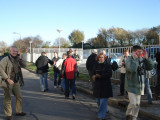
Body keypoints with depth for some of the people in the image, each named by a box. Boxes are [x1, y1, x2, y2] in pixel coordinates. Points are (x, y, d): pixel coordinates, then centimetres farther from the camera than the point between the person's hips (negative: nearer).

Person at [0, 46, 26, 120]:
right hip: (8, 82, -7)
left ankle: (18, 111, 31)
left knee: (19, 97, 15)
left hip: (16, 82, 7)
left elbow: (24, 66, 12)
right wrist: (8, 79, -22)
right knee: (8, 99, 4)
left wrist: (20, 58, -3)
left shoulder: (17, 60, 10)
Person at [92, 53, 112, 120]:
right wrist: (94, 76, -18)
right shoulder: (96, 65, 8)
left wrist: (100, 76, -18)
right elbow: (93, 73, 5)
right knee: (98, 100, 16)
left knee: (103, 100, -8)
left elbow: (109, 74, -13)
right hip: (97, 85, 5)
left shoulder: (107, 65, -4)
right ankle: (104, 110, 41)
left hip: (105, 85, -5)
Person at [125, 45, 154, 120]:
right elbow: (132, 69, -33)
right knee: (133, 103, -10)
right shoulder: (129, 59, -15)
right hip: (131, 85, -5)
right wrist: (135, 58, -23)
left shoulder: (142, 59, 1)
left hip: (140, 85, 5)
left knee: (137, 104, 14)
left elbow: (150, 67, -3)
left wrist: (146, 58, -12)